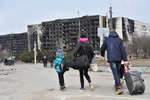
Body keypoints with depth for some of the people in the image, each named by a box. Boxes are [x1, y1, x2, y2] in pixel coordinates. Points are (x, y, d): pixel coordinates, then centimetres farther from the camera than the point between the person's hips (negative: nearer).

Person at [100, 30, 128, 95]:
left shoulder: (107, 40, 11)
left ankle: (119, 88, -17)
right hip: (119, 58, 3)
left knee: (115, 73, -7)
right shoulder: (120, 40, 12)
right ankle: (117, 86, 23)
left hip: (111, 59, -3)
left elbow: (102, 49, 20)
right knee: (118, 72, 18)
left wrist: (102, 55, 42)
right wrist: (125, 60, -6)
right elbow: (123, 50, -1)